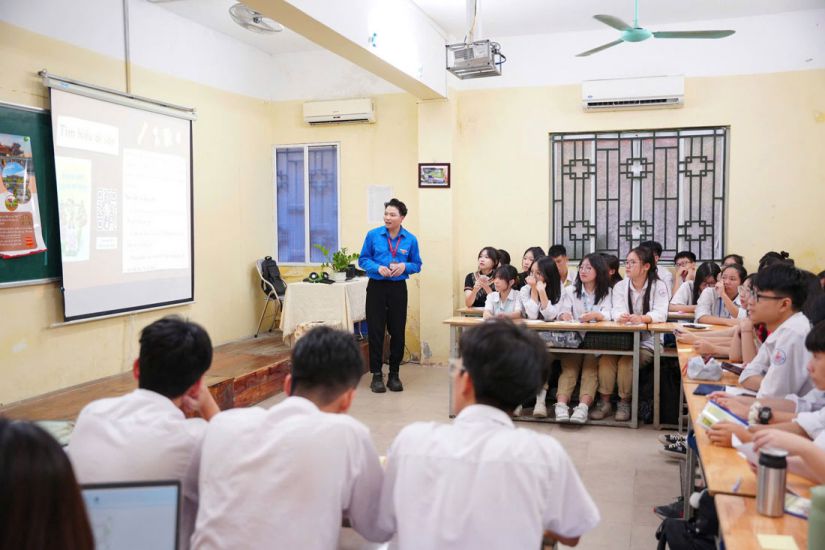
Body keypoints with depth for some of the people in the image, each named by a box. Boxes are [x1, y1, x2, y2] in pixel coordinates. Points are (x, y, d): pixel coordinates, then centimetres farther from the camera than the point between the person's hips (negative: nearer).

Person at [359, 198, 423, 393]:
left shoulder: (410, 239, 1)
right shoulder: (373, 235, -3)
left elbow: (417, 264, 7)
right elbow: (363, 259, 2)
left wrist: (405, 266, -14)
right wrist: (378, 268, -16)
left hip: (398, 288, 1)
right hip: (377, 287, -1)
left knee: (398, 331, 5)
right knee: (375, 331, 0)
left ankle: (394, 374, 18)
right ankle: (376, 375, 10)